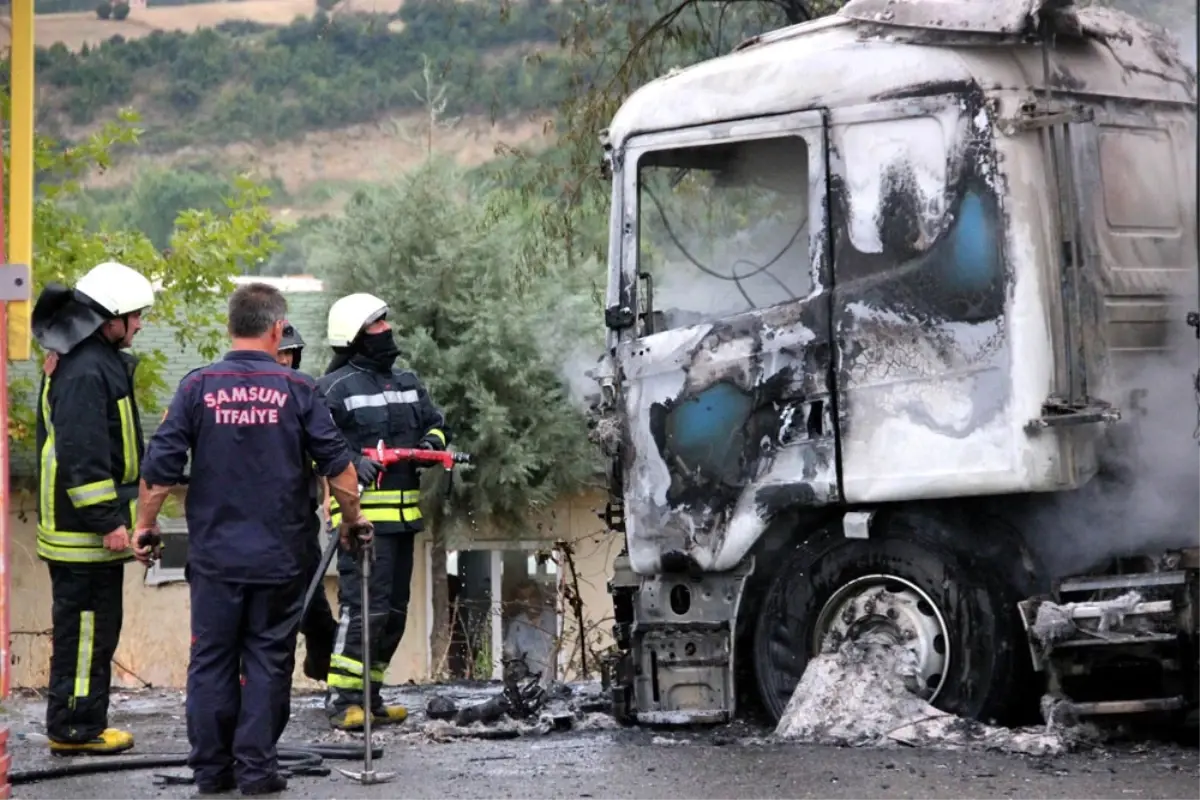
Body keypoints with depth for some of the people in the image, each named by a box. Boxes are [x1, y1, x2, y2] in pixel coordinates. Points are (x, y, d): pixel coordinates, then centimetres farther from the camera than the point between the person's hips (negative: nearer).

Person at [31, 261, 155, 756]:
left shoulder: (87, 360, 16)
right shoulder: (85, 372, -19)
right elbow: (82, 455, -25)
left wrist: (116, 514, 24)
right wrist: (108, 521, -23)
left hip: (84, 527, 11)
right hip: (85, 529, -11)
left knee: (89, 626, 15)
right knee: (87, 626, -5)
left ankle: (79, 724, 20)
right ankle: (75, 729, 0)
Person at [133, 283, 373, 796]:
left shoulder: (198, 386, -3)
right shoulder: (296, 389, -4)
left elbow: (160, 466, -4)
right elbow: (337, 465, -3)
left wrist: (145, 524, 9)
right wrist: (353, 521, 13)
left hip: (214, 555, 1)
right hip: (279, 557, -1)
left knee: (211, 660, 8)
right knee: (268, 661, 6)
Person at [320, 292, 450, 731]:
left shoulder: (407, 383, 18)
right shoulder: (334, 388, -6)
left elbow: (436, 423, 27)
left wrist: (432, 441, 4)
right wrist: (351, 463, -24)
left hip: (403, 514, 8)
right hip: (362, 512, -8)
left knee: (394, 609, 12)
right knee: (364, 606, -16)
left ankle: (369, 695, 21)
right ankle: (341, 699, -13)